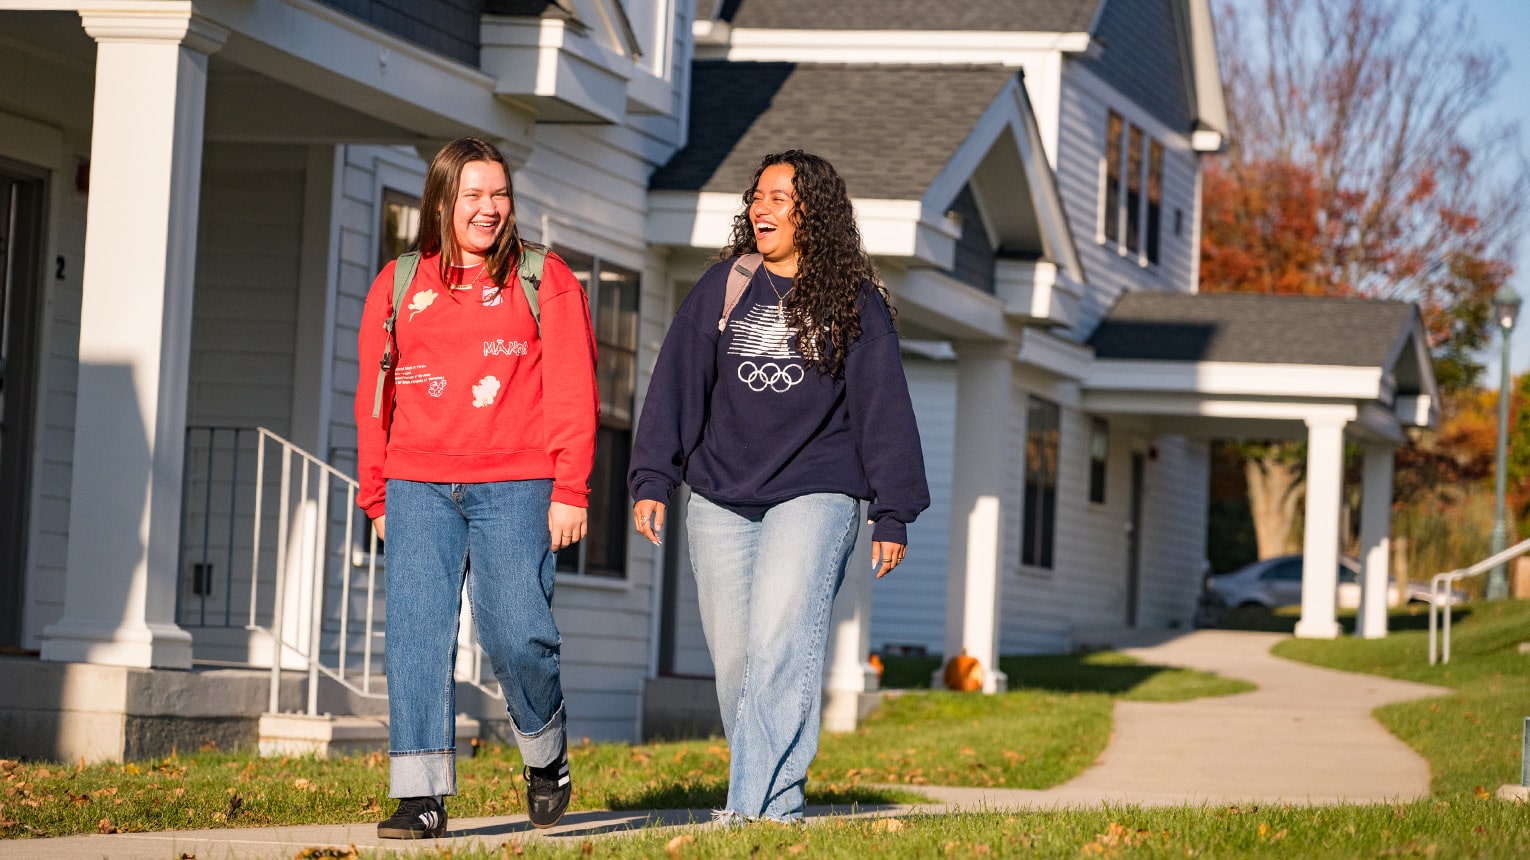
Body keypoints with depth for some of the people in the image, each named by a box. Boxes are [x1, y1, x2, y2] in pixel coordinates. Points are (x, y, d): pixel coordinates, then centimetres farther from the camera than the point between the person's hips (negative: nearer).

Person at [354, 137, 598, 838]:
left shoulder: (545, 281, 6)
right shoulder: (397, 286, 13)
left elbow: (573, 392, 2)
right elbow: (373, 398, 17)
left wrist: (569, 491, -5)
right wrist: (377, 497, 15)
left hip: (515, 489, -2)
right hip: (418, 488, 3)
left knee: (516, 633, -10)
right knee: (417, 632, -7)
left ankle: (545, 750, 19)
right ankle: (421, 795, -5)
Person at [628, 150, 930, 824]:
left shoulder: (855, 304, 3)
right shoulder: (723, 288, 9)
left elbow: (882, 407, 5)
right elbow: (677, 384, 9)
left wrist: (893, 513, 1)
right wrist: (652, 479, 1)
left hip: (816, 495, -3)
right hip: (720, 502, 4)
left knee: (780, 647, -18)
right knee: (733, 658, 1)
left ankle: (758, 808, -23)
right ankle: (773, 801, 10)